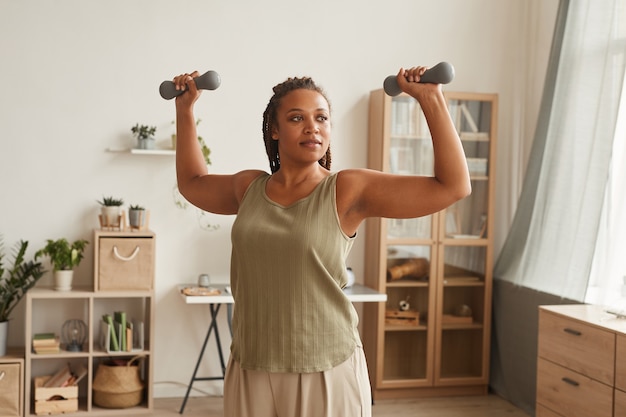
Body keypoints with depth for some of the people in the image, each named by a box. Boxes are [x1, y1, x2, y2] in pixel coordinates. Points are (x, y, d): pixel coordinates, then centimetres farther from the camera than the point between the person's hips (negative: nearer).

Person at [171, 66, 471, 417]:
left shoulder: (349, 190, -8)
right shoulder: (249, 187, 5)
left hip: (327, 372, -3)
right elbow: (191, 183, 25)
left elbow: (453, 185, -11)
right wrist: (185, 108, 23)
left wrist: (431, 99, -12)